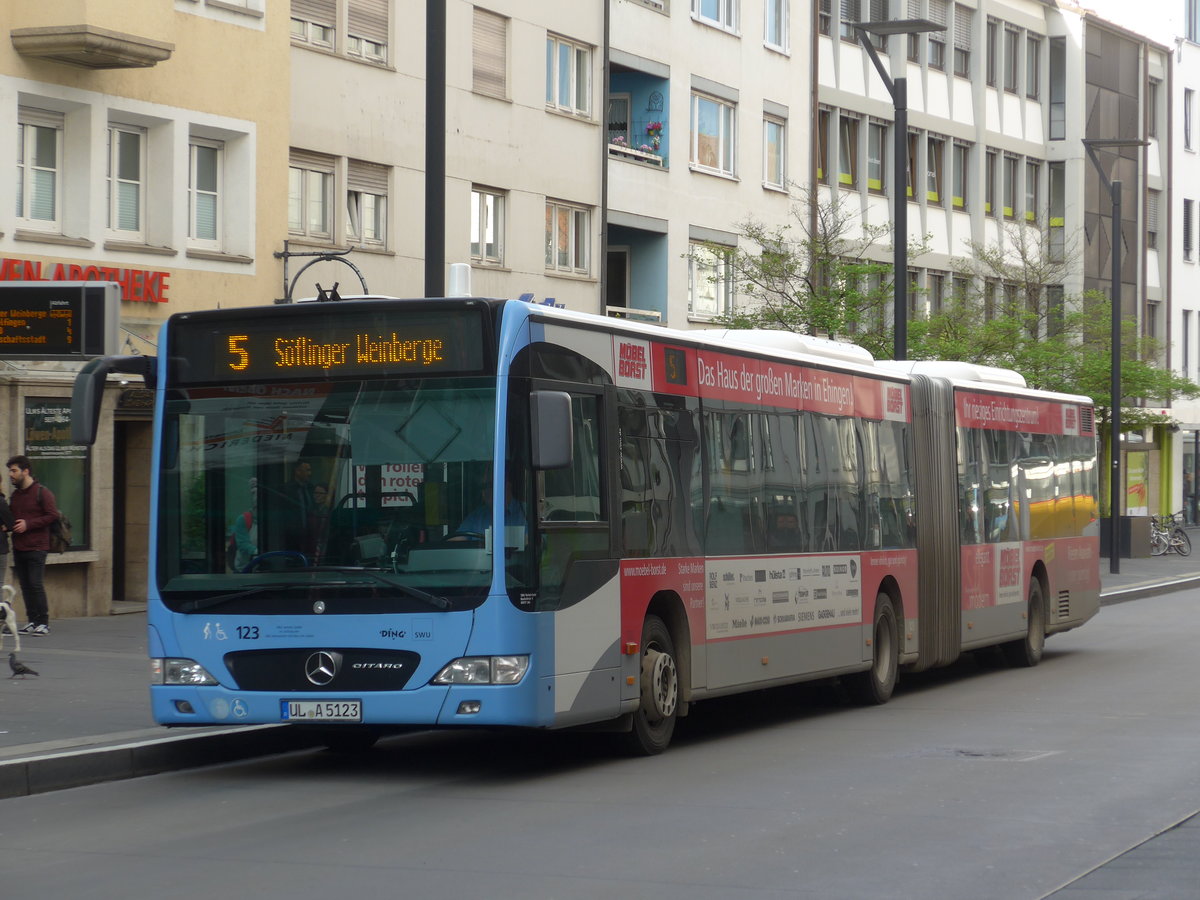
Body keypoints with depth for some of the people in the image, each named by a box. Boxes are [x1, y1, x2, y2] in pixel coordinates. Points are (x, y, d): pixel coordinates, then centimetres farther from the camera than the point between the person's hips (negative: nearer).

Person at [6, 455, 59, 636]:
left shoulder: (42, 492, -5)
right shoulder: (15, 495, 17)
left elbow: (53, 516, -12)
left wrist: (28, 524, -16)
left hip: (36, 548, -7)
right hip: (18, 547, 7)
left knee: (36, 584, -10)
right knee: (25, 585, 5)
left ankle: (43, 623, -5)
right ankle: (32, 621, 10)